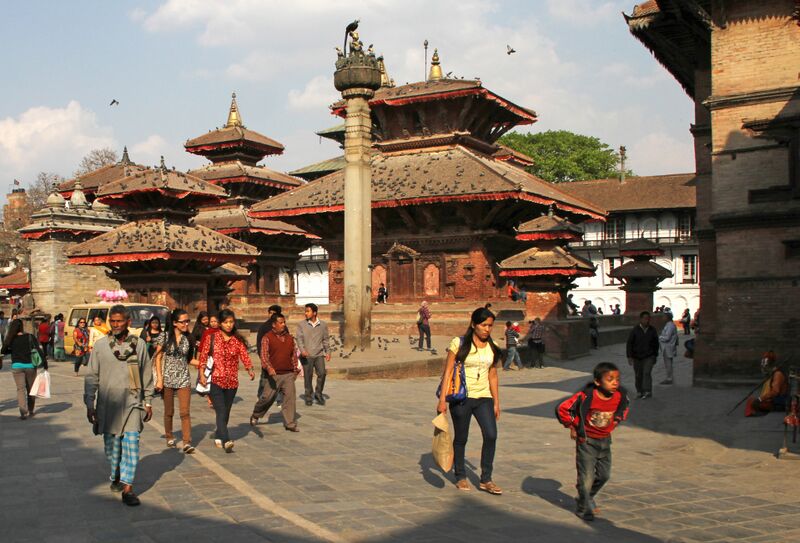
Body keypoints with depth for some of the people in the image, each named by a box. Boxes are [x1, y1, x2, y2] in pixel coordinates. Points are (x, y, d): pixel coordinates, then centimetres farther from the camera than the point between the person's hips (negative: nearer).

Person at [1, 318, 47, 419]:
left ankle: (23, 412, -11)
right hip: (30, 366, 0)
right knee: (31, 388, 15)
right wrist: (44, 363, -5)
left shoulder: (10, 339, -4)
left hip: (17, 366, 0)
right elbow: (40, 350, -10)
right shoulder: (30, 337, -5)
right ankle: (30, 411, 25)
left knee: (20, 389, 3)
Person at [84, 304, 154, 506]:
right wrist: (89, 404, 1)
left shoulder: (139, 344, 3)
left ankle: (127, 487, -7)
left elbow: (147, 375, 9)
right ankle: (116, 477, 33)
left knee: (131, 444, -9)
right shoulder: (100, 345, 1)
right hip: (107, 404, 1)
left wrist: (148, 402, 10)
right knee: (112, 445, 9)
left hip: (132, 403, 0)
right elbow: (91, 377, 4)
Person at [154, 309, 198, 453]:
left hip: (184, 379, 1)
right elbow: (158, 358, -2)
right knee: (169, 411, 10)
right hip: (167, 379, -1)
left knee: (185, 412, -7)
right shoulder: (165, 336, -3)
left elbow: (189, 360, 10)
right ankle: (169, 437, 30)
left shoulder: (189, 338, 5)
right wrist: (159, 379, -8)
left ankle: (187, 442, -8)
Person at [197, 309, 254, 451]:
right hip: (215, 380, -3)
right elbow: (203, 356, 2)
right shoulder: (211, 337, 0)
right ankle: (226, 441, -24)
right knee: (221, 412, -15)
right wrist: (202, 374, -7)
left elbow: (244, 356, -4)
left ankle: (218, 437, 29)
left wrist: (250, 369, -22)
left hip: (232, 382, 3)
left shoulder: (238, 340, 6)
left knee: (226, 412, 12)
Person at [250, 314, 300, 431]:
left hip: (288, 374, 4)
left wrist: (295, 370, 18)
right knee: (268, 397, 4)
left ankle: (290, 423, 1)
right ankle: (255, 416, 30)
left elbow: (294, 355, 19)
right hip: (273, 374, -4)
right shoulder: (267, 338, -5)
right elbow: (264, 355, -13)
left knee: (290, 397, -4)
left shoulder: (289, 337, 11)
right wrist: (269, 368, -28)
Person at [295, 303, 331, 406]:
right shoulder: (301, 325, 3)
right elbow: (299, 338, -4)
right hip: (307, 355, -1)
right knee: (308, 377, 1)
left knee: (322, 373, -14)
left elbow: (326, 340, 13)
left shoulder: (323, 325, 9)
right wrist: (302, 350, -19)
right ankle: (308, 397, 14)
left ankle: (318, 394, 4)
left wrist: (328, 352, 4)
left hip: (319, 355, 1)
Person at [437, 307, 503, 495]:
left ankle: (486, 480, 2)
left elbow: (492, 376, 14)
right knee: (461, 438, 8)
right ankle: (460, 477, 26)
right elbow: (448, 371, -6)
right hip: (461, 397, -3)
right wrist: (442, 399, -11)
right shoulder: (459, 343, -5)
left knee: (491, 435, -11)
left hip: (484, 398, 3)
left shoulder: (492, 348, 8)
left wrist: (496, 402, 13)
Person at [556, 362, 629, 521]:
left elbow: (624, 408, 15)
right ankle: (584, 508, 18)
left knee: (604, 475, 14)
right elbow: (562, 409, -23)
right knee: (586, 477, -2)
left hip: (605, 441, 6)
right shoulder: (586, 396, -28)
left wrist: (616, 421, 4)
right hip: (586, 441, -5)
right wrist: (572, 427, -14)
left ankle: (587, 497, 40)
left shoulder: (620, 395, -12)